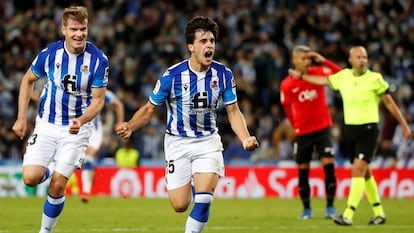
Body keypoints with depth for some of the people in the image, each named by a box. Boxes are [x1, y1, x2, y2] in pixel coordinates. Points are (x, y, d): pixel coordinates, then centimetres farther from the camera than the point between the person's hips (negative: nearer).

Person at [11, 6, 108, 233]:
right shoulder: (49, 53, -10)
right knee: (30, 178, -13)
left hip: (77, 128, -2)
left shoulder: (98, 60, -15)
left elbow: (98, 99, -11)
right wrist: (21, 118, 5)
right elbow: (28, 80, 7)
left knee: (58, 184, -10)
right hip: (47, 124, 2)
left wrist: (81, 121, -30)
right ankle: (44, 173, 25)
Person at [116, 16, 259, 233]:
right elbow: (149, 108, -5)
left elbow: (233, 111, 1)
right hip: (178, 142, -1)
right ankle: (190, 185, 37)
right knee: (180, 205, -1)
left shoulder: (223, 74, -8)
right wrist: (130, 127, -24)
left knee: (204, 197, -19)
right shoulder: (172, 76, -16)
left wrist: (245, 139, -16)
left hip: (208, 141, 1)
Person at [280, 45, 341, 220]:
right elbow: (287, 107, 8)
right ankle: (307, 209, 17)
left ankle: (330, 207, -5)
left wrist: (323, 61, -21)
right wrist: (295, 125, 10)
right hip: (302, 132, 0)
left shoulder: (318, 73, -4)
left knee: (329, 165, -11)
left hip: (323, 128, 0)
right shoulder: (287, 84, -6)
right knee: (303, 171, 4)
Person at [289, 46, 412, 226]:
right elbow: (324, 81, 23)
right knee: (364, 172, 13)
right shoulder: (344, 76, 4)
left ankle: (348, 215, -22)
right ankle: (379, 213, 25)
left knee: (358, 170, -16)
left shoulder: (375, 79, -8)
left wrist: (404, 125, 2)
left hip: (368, 130, -5)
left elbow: (389, 102, 0)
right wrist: (301, 76, 30)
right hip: (350, 129, 5)